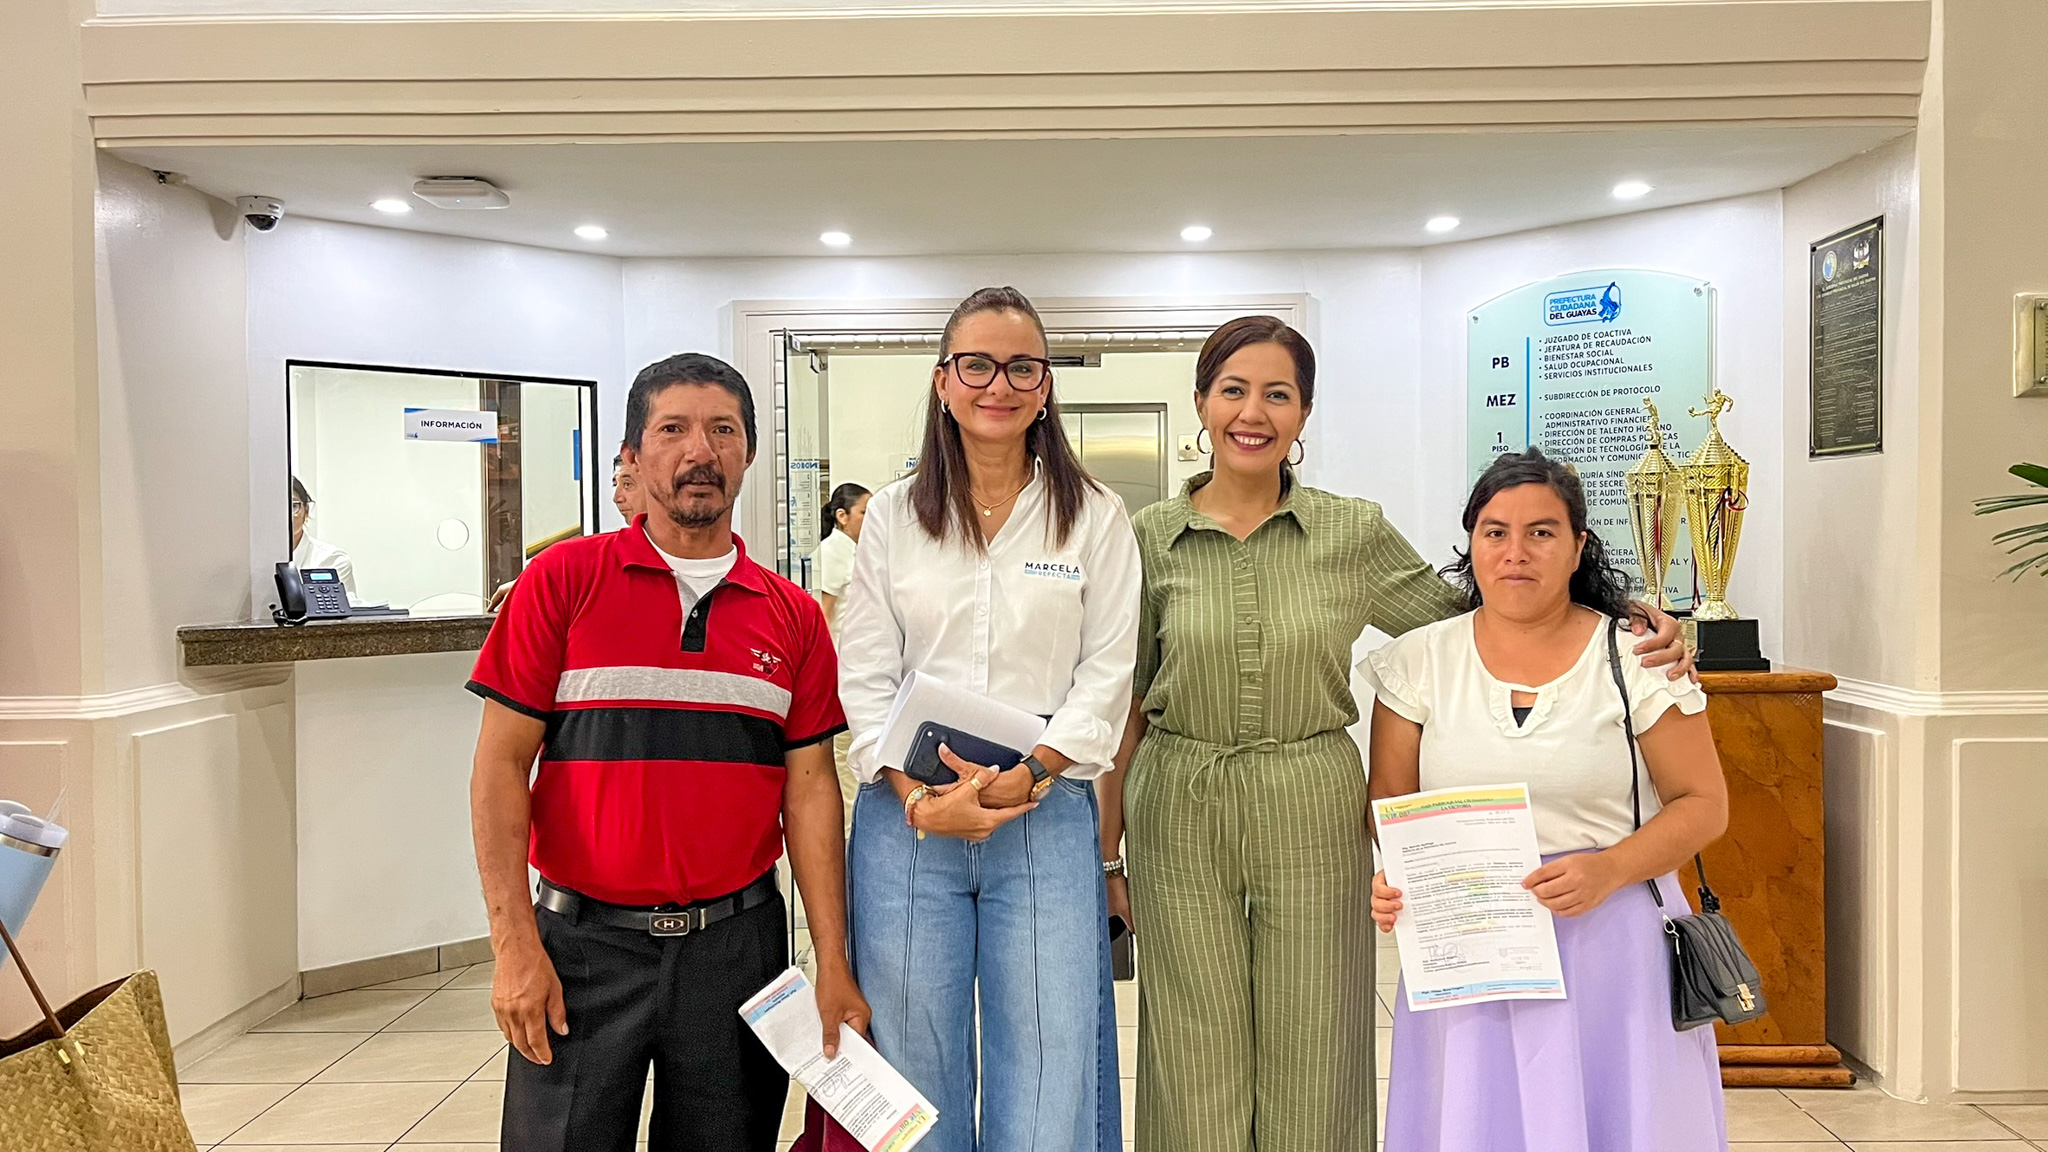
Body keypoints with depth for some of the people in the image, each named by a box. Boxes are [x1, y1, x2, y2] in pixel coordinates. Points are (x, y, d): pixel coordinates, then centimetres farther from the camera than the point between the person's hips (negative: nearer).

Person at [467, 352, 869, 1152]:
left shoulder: (792, 617, 4)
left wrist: (834, 965, -2)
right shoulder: (562, 579, -2)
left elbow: (808, 788, 3)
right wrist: (514, 944, -9)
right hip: (583, 942, -2)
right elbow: (501, 764, -3)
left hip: (735, 942, 2)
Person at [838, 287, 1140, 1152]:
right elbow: (864, 676, 3)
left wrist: (1022, 776, -13)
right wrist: (920, 798, -11)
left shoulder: (1094, 517, 4)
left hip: (1047, 815, -1)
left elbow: (1105, 679, 1)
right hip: (909, 815, 1)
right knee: (915, 1076, 10)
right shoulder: (893, 514, 7)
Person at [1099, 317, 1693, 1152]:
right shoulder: (1151, 538, 0)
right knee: (1198, 1081, 9)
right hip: (1179, 816, 0)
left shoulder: (1354, 534, 0)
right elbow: (1126, 707, 4)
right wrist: (1107, 851, 5)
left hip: (1313, 816, 1)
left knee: (1309, 1077, 10)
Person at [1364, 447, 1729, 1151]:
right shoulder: (1420, 663, 3)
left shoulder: (1635, 656, -3)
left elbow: (1703, 803, -1)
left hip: (1610, 942, -1)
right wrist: (1389, 883, -14)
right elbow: (1389, 807, 7)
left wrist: (1608, 870, -17)